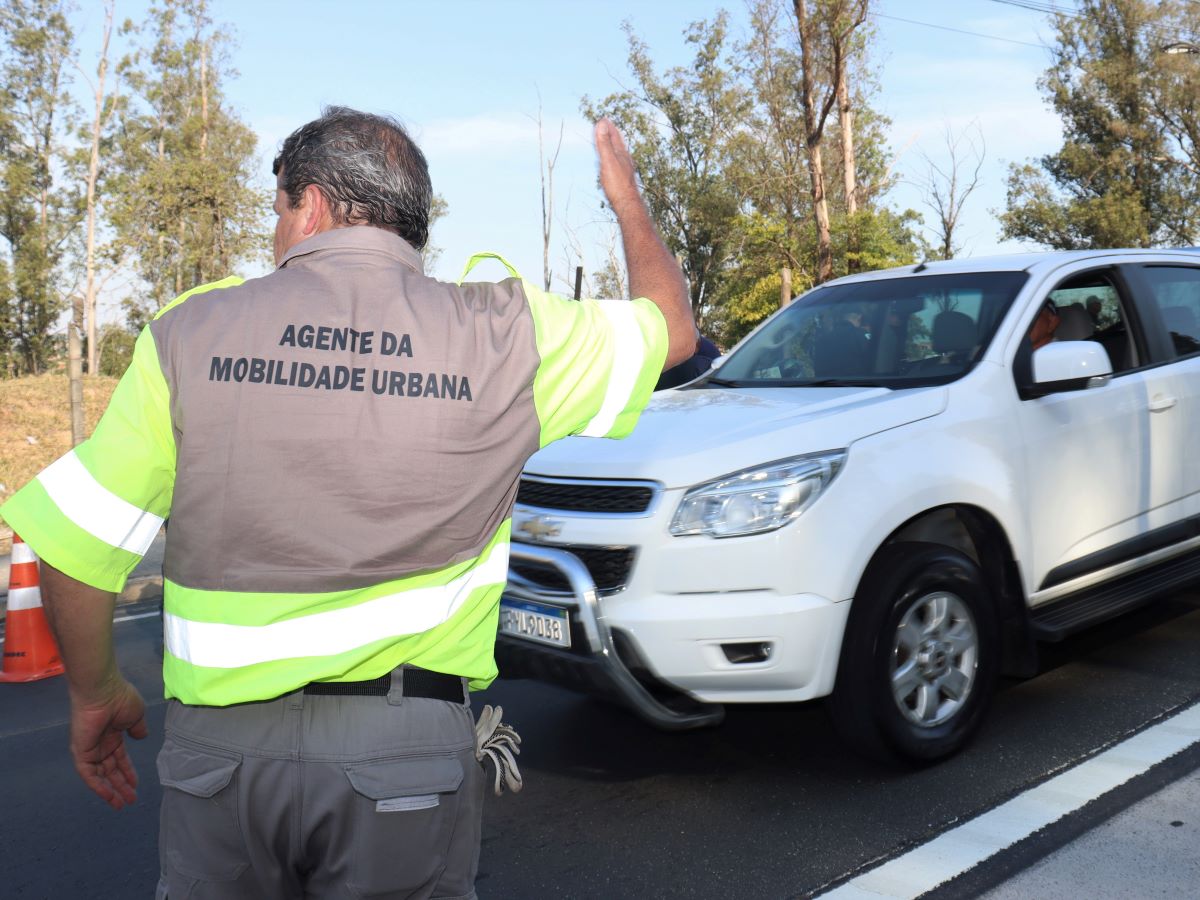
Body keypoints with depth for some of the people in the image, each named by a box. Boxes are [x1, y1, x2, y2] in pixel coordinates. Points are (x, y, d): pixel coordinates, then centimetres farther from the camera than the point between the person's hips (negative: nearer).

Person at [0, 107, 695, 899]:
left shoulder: (193, 332, -3)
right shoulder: (505, 333, -4)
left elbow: (74, 545, -1)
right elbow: (674, 329, 13)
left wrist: (96, 695, 16)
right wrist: (625, 195, 29)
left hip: (221, 744, 1)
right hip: (409, 747, 0)